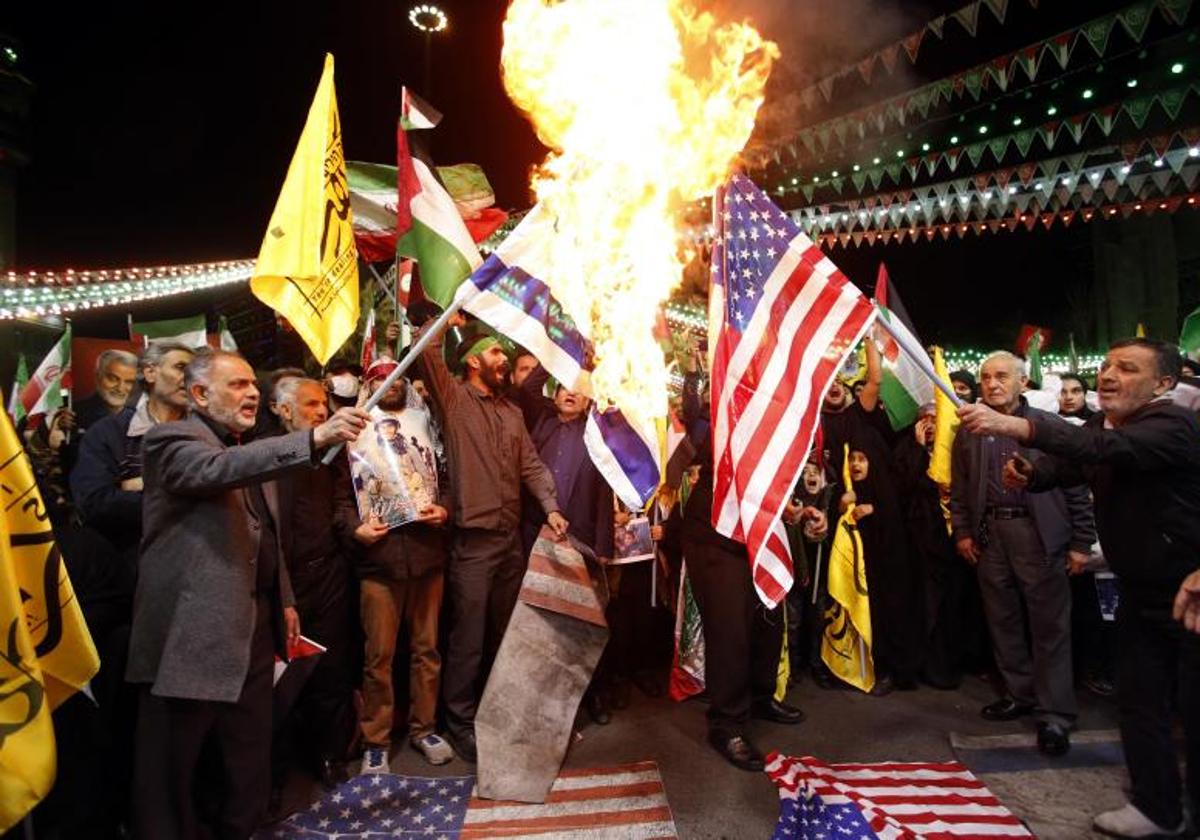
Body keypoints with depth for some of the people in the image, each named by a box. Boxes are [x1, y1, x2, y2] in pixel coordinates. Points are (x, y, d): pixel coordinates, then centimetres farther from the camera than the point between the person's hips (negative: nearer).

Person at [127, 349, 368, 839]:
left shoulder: (250, 453, 16)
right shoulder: (172, 440, -9)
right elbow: (217, 469, -33)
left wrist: (284, 600, 16)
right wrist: (314, 438, -43)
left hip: (253, 630, 8)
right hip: (193, 636, -7)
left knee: (251, 758, 18)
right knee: (172, 767, 7)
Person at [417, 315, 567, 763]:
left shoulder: (511, 411, 15)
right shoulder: (454, 398, -3)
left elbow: (531, 465, 10)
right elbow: (428, 353, -20)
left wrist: (550, 506, -3)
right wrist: (449, 320, -4)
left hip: (512, 537, 6)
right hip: (473, 538, -6)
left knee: (505, 633, 18)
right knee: (468, 638, 1)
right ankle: (460, 721, 20)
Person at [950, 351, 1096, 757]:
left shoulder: (1051, 427, 0)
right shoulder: (969, 432, 9)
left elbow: (1076, 487, -1)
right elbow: (959, 488, 12)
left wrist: (1081, 542, -4)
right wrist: (962, 531, 5)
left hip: (1040, 534, -3)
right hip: (990, 535, 4)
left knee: (1049, 624, 1)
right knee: (1003, 620, 12)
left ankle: (1054, 714, 10)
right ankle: (1020, 693, 27)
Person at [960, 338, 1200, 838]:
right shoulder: (1099, 426, 6)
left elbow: (1107, 449, -40)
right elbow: (1064, 468, 0)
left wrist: (1014, 427, -50)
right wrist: (1027, 475, -25)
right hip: (1138, 591, 7)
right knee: (1138, 699, 13)